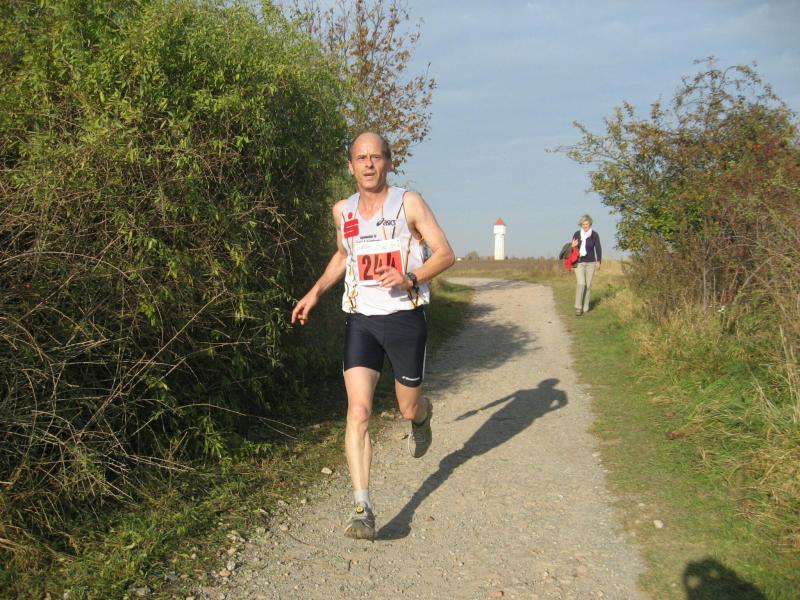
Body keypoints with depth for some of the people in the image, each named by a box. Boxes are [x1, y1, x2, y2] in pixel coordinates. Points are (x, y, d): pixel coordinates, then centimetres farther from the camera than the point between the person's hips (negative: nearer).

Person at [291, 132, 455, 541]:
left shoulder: (409, 204, -5)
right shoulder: (342, 211, 7)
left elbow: (445, 253, -4)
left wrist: (410, 279, -21)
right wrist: (316, 291, 15)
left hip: (405, 317, -2)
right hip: (360, 319, 2)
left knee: (408, 408, 11)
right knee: (358, 409, -12)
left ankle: (423, 417, 52)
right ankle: (363, 510, -10)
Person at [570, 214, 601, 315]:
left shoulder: (594, 235, -4)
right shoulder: (577, 234, -1)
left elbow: (598, 249, -1)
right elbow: (573, 248, 9)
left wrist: (598, 262, -11)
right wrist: (573, 246, -15)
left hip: (590, 263, 0)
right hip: (579, 263, 0)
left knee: (588, 285, 2)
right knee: (581, 283, -16)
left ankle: (585, 308, 11)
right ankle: (578, 307, -13)